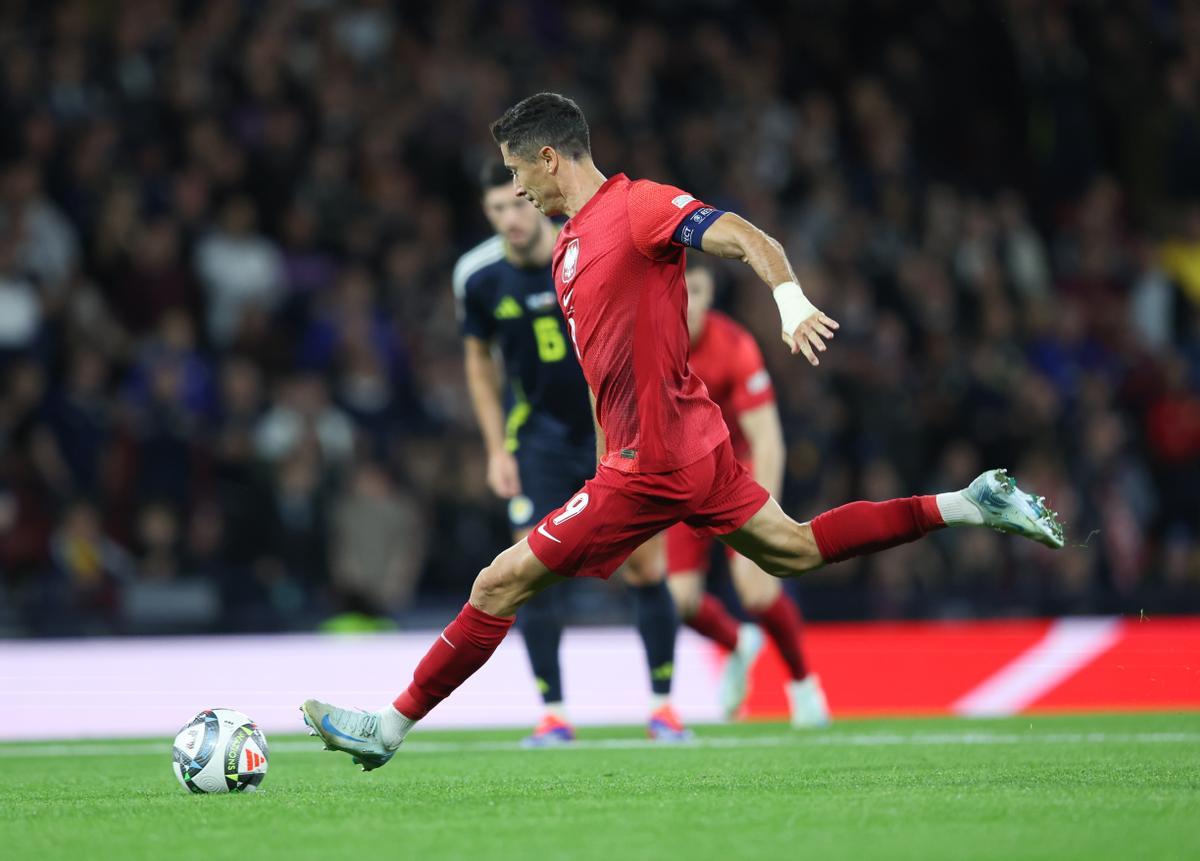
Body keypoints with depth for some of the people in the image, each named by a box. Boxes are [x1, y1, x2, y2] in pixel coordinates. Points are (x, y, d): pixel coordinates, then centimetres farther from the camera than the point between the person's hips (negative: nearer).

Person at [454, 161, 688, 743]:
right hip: (539, 433, 1)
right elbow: (479, 357, 7)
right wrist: (496, 449, 2)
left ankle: (662, 704, 11)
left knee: (645, 567, -3)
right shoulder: (477, 276, -9)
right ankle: (553, 713, -1)